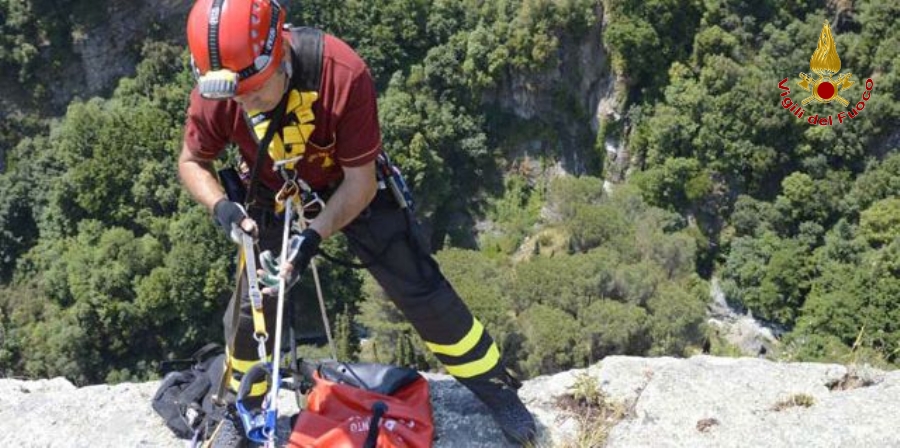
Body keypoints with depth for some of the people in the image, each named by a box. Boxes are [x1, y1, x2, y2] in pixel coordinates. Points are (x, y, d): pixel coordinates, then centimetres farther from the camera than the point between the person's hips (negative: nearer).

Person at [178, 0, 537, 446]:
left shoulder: (343, 74, -38)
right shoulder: (214, 92, -28)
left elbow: (360, 181, -27)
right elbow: (191, 162, -8)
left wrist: (315, 233, -40)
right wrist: (220, 205, -29)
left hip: (352, 187, -2)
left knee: (421, 291, -2)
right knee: (250, 311, 3)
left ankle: (495, 389, 18)